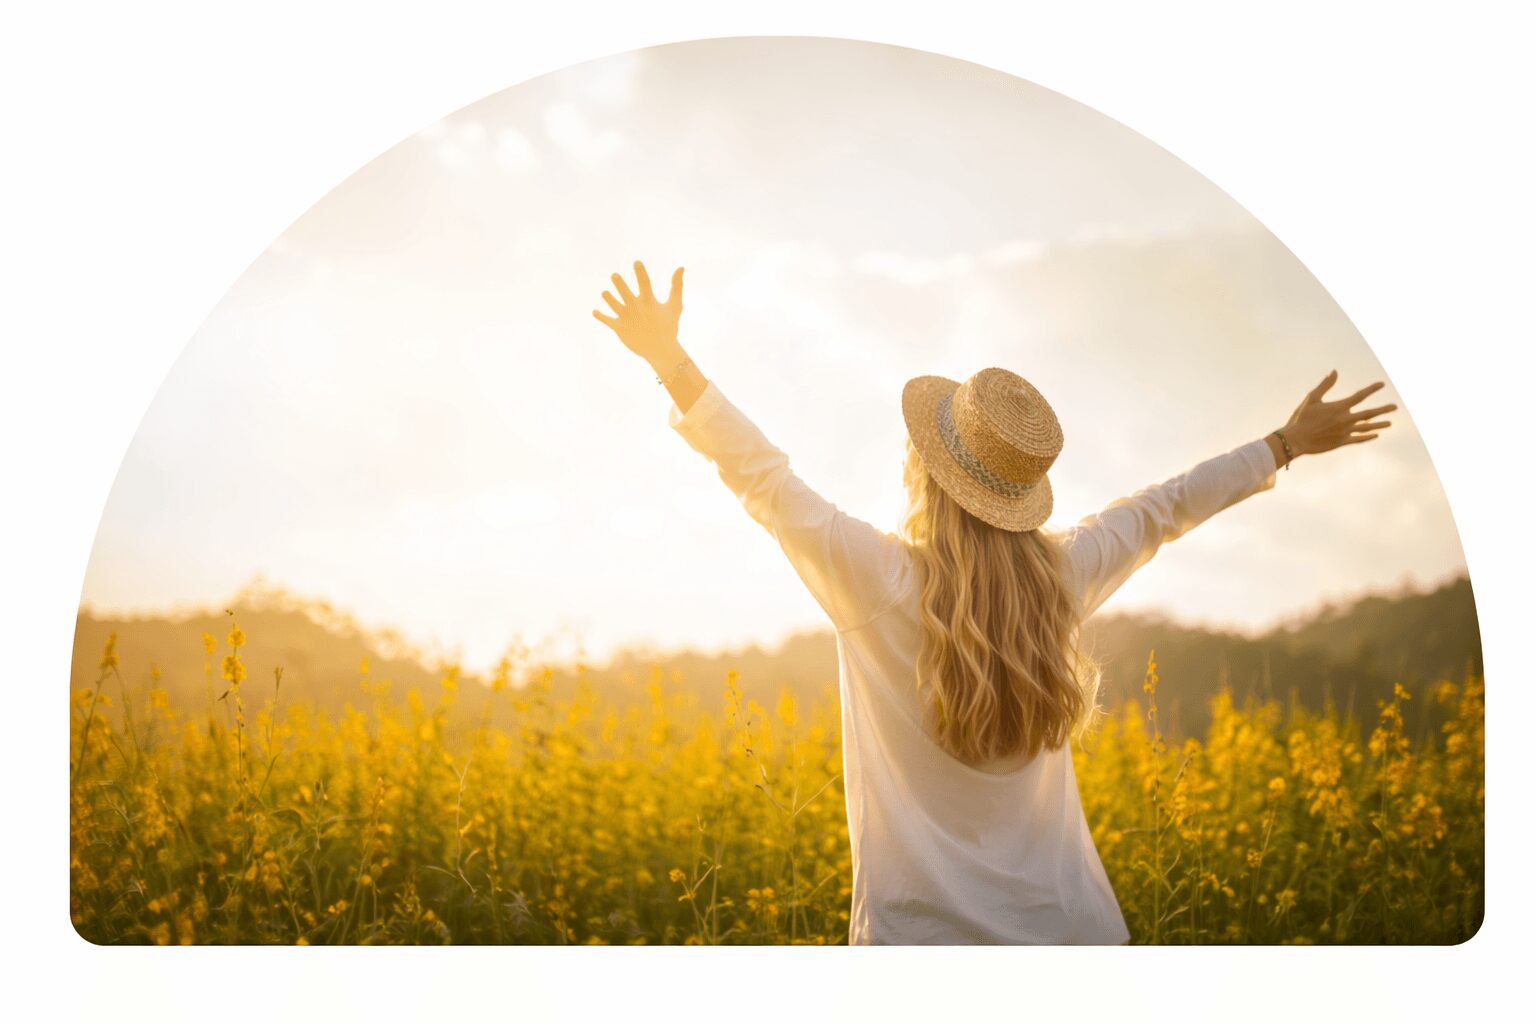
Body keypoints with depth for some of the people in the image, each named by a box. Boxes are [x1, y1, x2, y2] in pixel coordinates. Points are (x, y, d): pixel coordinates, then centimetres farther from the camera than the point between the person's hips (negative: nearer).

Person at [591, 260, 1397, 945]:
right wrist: (1287, 444, 29)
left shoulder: (877, 582, -14)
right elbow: (1167, 508, 13)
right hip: (1064, 928, 4)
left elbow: (763, 478, -8)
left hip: (923, 932, -4)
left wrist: (671, 361, -4)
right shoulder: (1063, 577, -1)